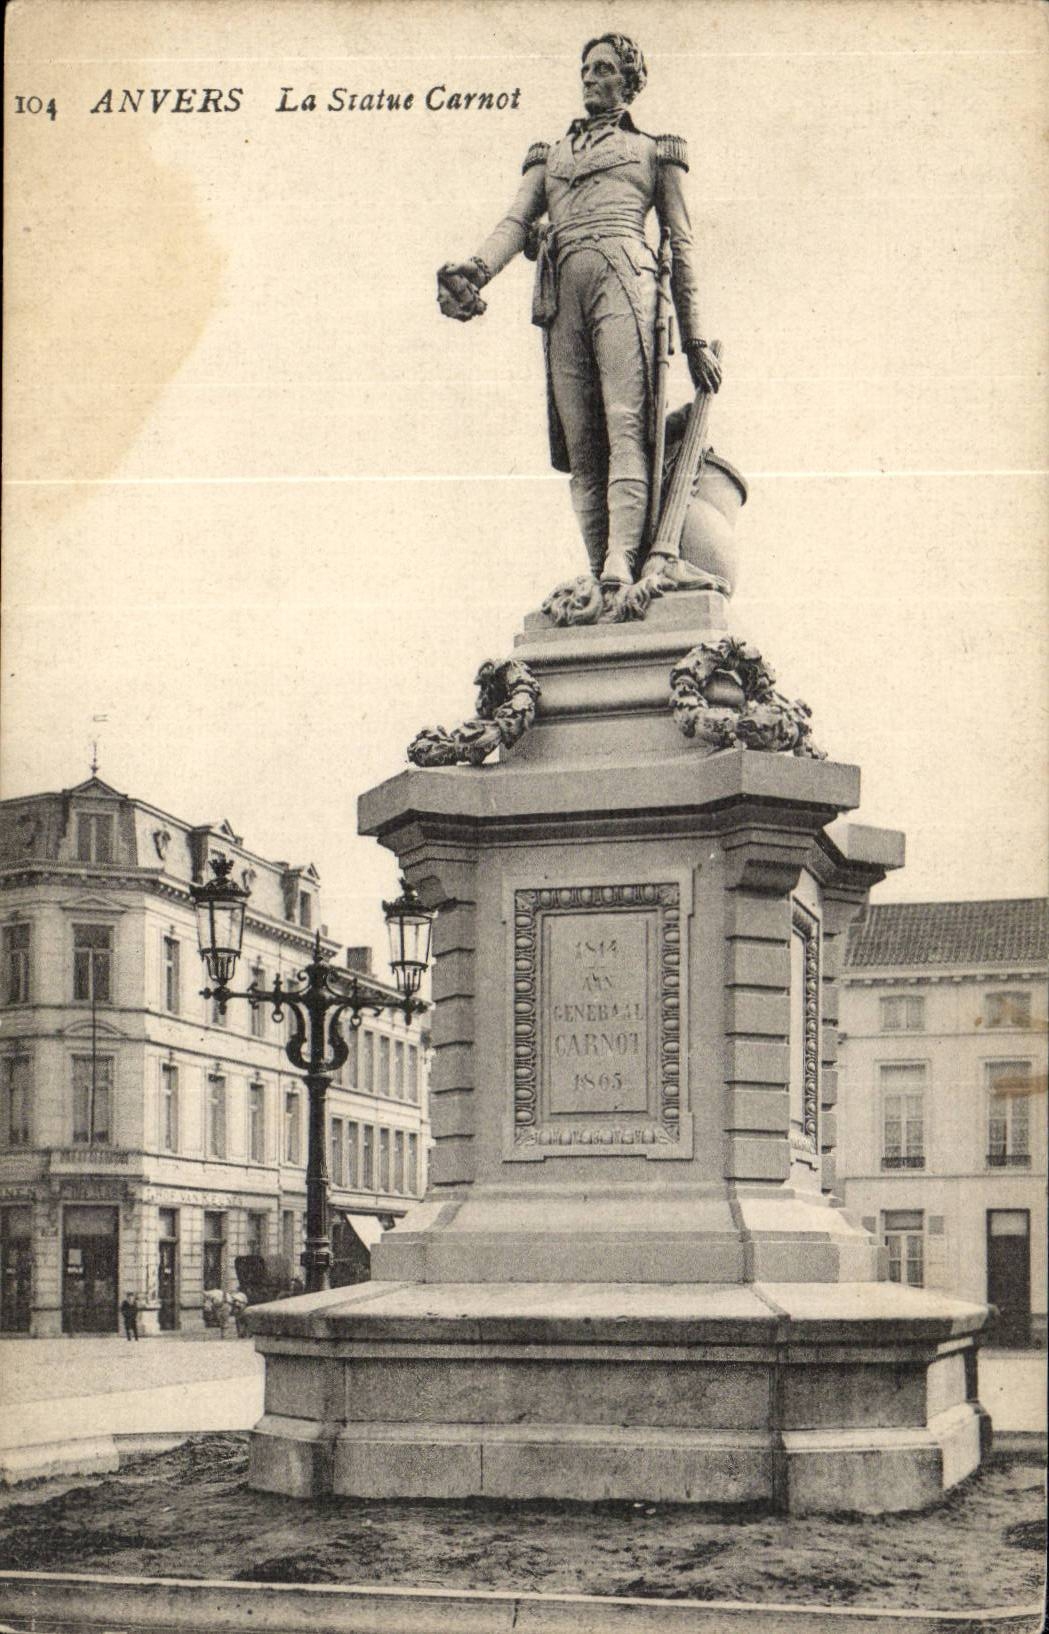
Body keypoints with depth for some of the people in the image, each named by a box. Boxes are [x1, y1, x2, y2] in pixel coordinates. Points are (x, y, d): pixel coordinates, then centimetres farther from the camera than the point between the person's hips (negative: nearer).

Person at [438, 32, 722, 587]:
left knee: (625, 422, -23)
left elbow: (681, 245, 18)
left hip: (623, 275, -3)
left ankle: (621, 562, -40)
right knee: (580, 442, -9)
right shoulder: (550, 156, 32)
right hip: (559, 287, 3)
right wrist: (477, 270, -8)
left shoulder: (654, 151, 25)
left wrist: (694, 338, 8)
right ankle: (600, 575, -15)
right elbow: (516, 220, 15)